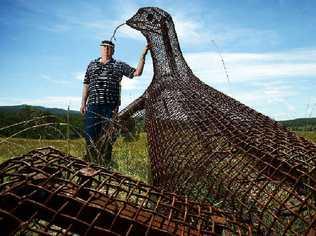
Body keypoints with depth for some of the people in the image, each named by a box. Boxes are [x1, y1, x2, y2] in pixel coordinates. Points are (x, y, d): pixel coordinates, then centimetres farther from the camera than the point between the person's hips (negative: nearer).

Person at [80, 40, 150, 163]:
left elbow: (137, 72, 3)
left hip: (110, 106, -2)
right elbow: (86, 84, 16)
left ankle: (105, 164, 14)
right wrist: (83, 103, 11)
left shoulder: (119, 65, 10)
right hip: (93, 105, 2)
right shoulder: (92, 64, 17)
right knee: (90, 135, 2)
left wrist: (142, 56, -6)